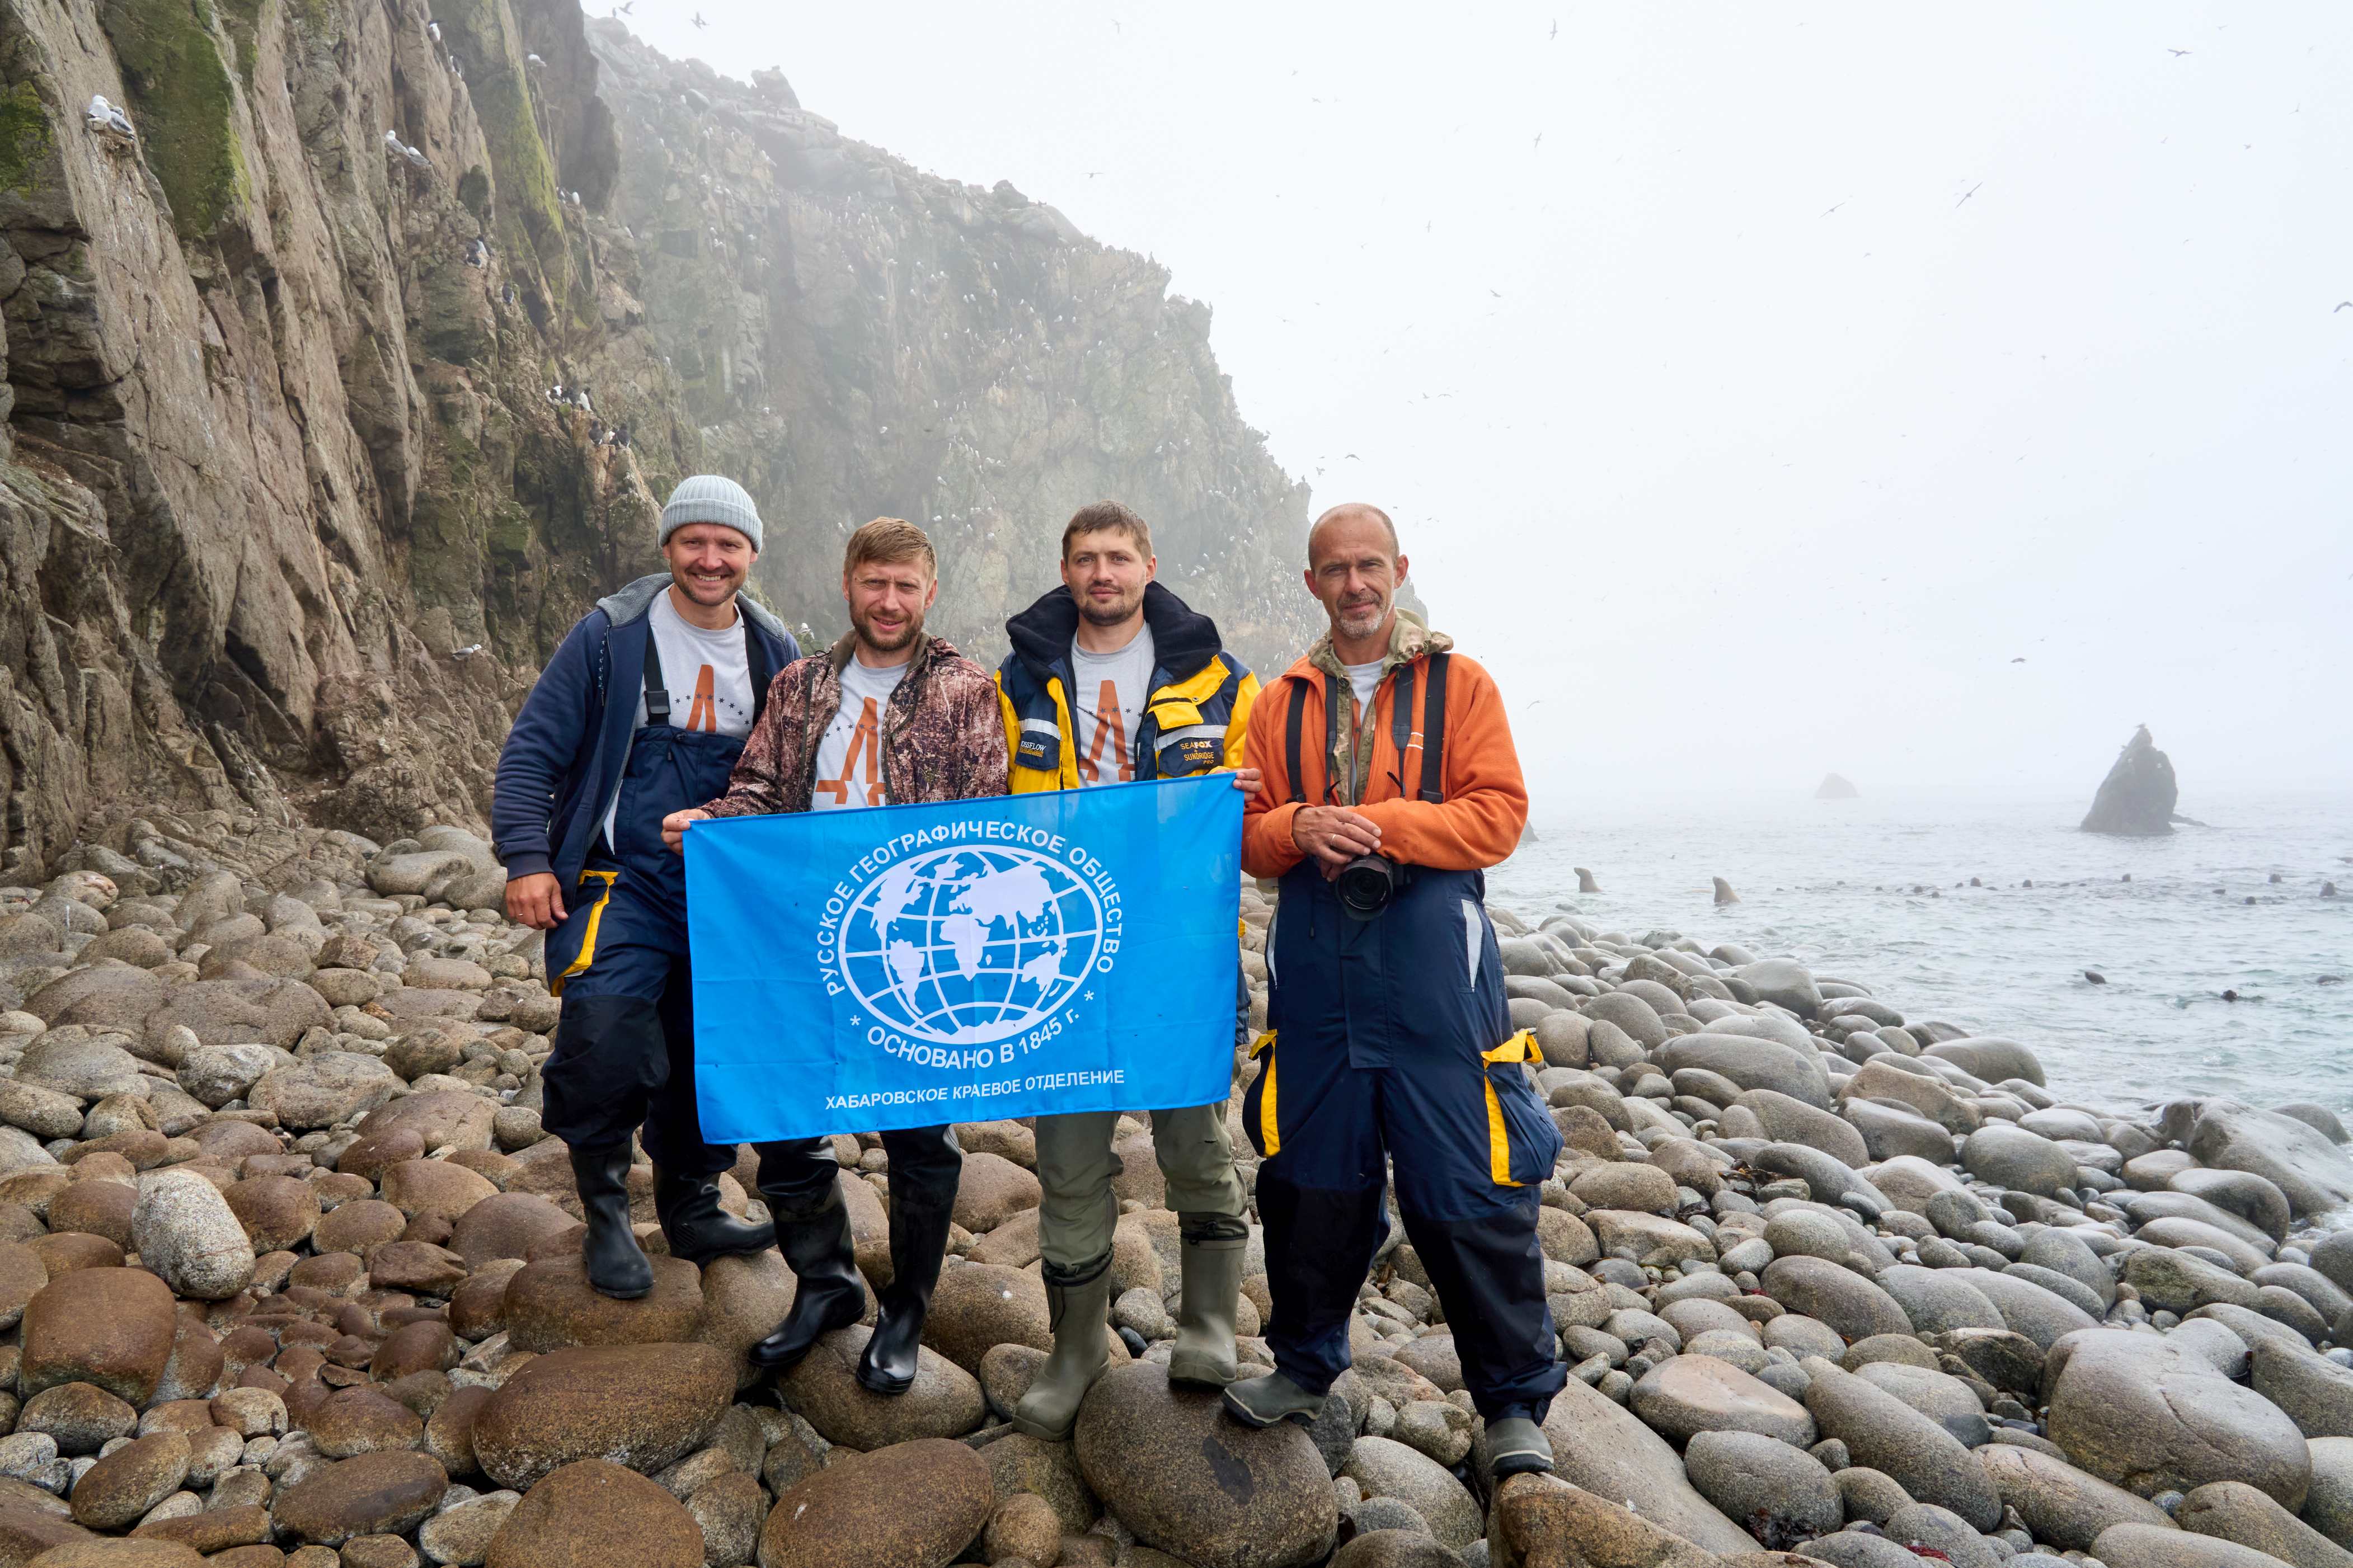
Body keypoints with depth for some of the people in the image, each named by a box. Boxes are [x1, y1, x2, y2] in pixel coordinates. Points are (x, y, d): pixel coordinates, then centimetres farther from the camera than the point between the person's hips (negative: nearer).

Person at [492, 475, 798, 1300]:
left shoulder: (777, 657, 7)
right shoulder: (609, 636, -4)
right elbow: (532, 750, -3)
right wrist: (527, 859, -13)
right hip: (621, 884, -3)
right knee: (604, 1040, -19)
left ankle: (694, 1210, 31)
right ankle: (606, 1216, 5)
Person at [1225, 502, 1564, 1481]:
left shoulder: (1460, 685, 4)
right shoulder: (1282, 702, 13)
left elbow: (1498, 814, -5)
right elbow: (1250, 838, 10)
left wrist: (1384, 825, -16)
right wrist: (1300, 827, -12)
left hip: (1431, 969, -3)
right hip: (1314, 970, 3)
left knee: (1469, 1190, 1)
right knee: (1310, 1180, 12)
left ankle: (1513, 1402, 18)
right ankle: (1305, 1366, 33)